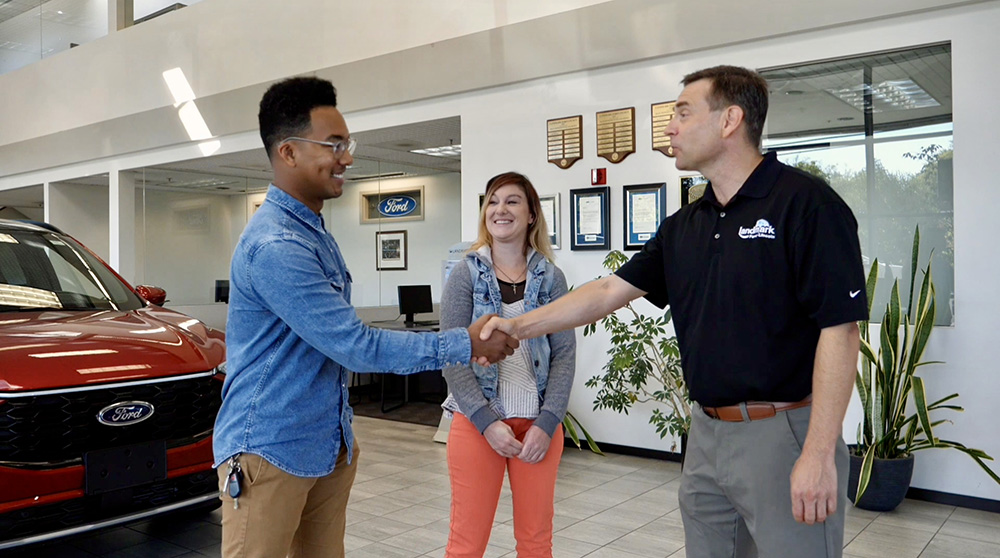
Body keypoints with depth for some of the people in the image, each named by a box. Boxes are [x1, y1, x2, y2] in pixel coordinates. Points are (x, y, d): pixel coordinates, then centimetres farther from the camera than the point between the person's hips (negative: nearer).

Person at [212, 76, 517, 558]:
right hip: (270, 453, -9)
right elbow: (356, 347, -23)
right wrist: (463, 345, -17)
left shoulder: (314, 232, 10)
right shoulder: (274, 244, -22)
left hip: (328, 446, 9)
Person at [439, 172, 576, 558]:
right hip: (476, 422, -1)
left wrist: (547, 423, -9)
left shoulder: (551, 277, 4)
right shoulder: (466, 275, -1)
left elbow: (564, 355, 1)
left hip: (539, 423, 2)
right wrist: (487, 421, -13)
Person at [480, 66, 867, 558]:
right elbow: (611, 290, 11)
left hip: (783, 433, -7)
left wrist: (819, 453, -19)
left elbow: (839, 327, -16)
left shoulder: (804, 203, -12)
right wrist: (519, 327, 5)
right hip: (705, 433, 7)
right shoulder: (682, 226, 10)